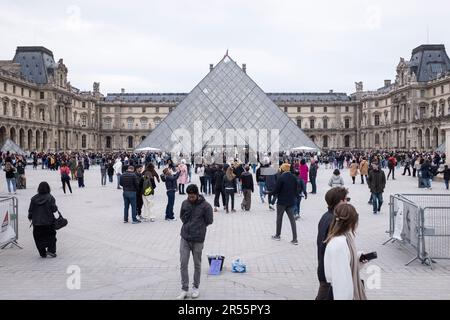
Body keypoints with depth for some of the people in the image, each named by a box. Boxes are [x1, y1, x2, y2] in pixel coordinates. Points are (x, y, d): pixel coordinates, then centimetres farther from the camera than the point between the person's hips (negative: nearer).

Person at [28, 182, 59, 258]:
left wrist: (30, 217, 18)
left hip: (36, 222, 2)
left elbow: (30, 210, 2)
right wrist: (56, 208, 8)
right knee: (51, 235, 15)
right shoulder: (50, 197, -10)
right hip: (48, 221, -2)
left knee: (39, 238, 12)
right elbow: (54, 209, -14)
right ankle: (51, 250, 5)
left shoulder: (34, 198, -2)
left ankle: (43, 253, 15)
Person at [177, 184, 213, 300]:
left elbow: (209, 221, -3)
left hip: (198, 239, -3)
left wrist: (198, 227, -1)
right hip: (184, 238, 3)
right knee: (183, 264, 1)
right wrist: (188, 225, 2)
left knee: (197, 264, 10)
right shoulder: (185, 203, 1)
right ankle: (184, 289, 11)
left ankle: (196, 287, 27)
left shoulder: (205, 206, -11)